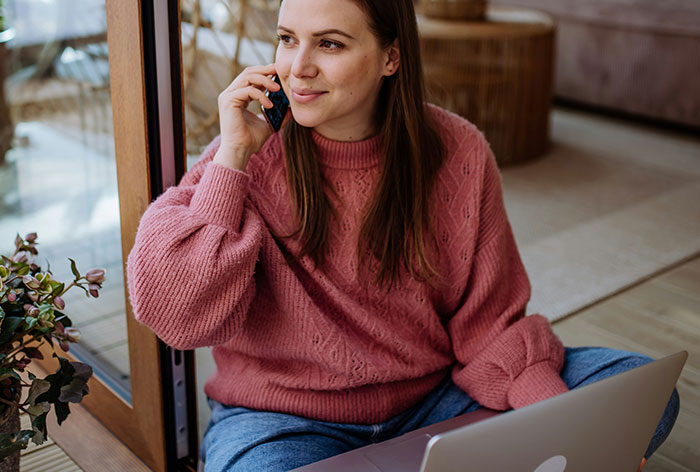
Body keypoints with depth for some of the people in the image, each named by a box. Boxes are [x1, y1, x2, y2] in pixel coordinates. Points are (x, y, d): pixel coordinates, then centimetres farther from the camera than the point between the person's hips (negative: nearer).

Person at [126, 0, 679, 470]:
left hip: (436, 401, 3)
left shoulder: (457, 153, -7)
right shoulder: (250, 160, -12)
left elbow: (489, 327, -3)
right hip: (286, 420, -2)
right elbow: (177, 315, -22)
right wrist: (232, 158, -22)